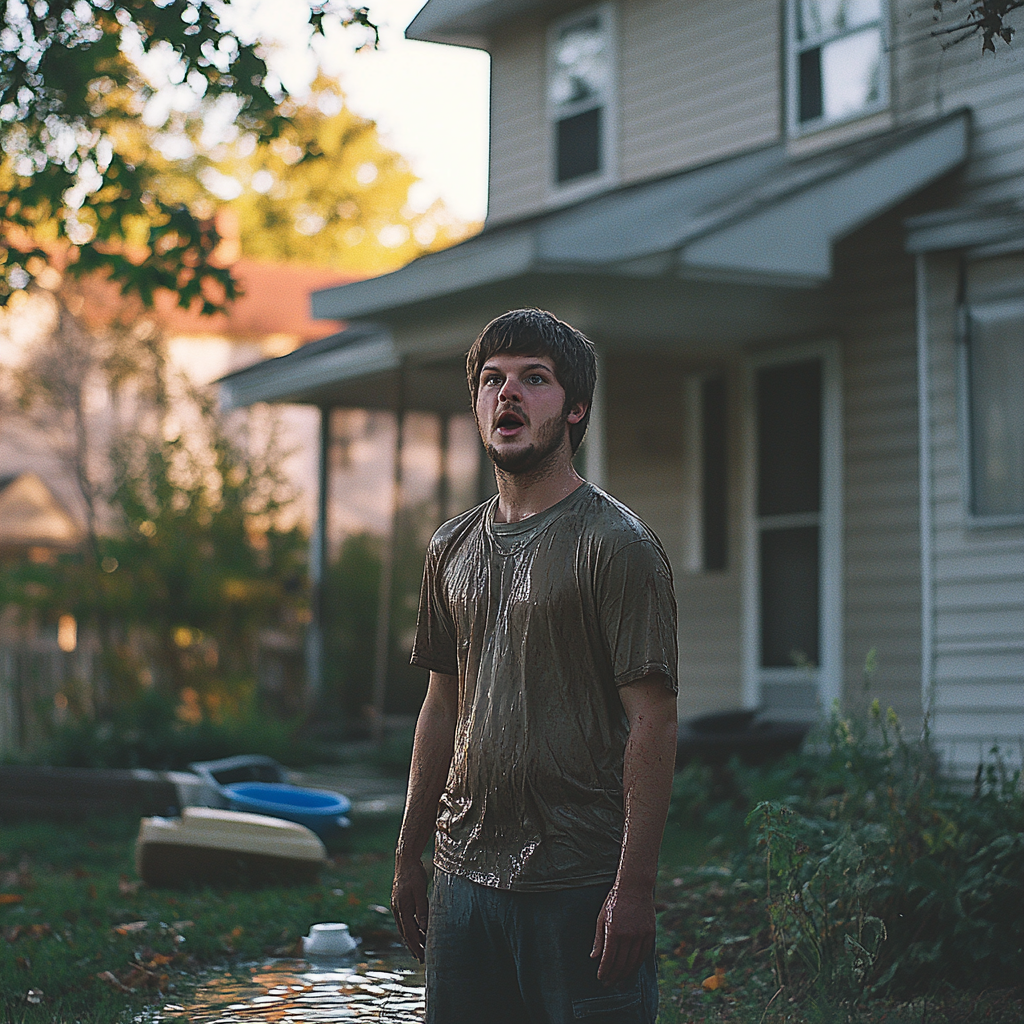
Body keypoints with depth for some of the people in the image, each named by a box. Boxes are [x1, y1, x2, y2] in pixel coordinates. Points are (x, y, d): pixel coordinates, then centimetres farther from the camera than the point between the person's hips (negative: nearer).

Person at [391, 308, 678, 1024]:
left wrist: (635, 885, -18)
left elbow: (652, 721, -13)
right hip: (467, 875, 6)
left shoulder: (617, 544, -8)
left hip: (581, 885, -6)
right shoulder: (453, 548, 12)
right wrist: (409, 856, 15)